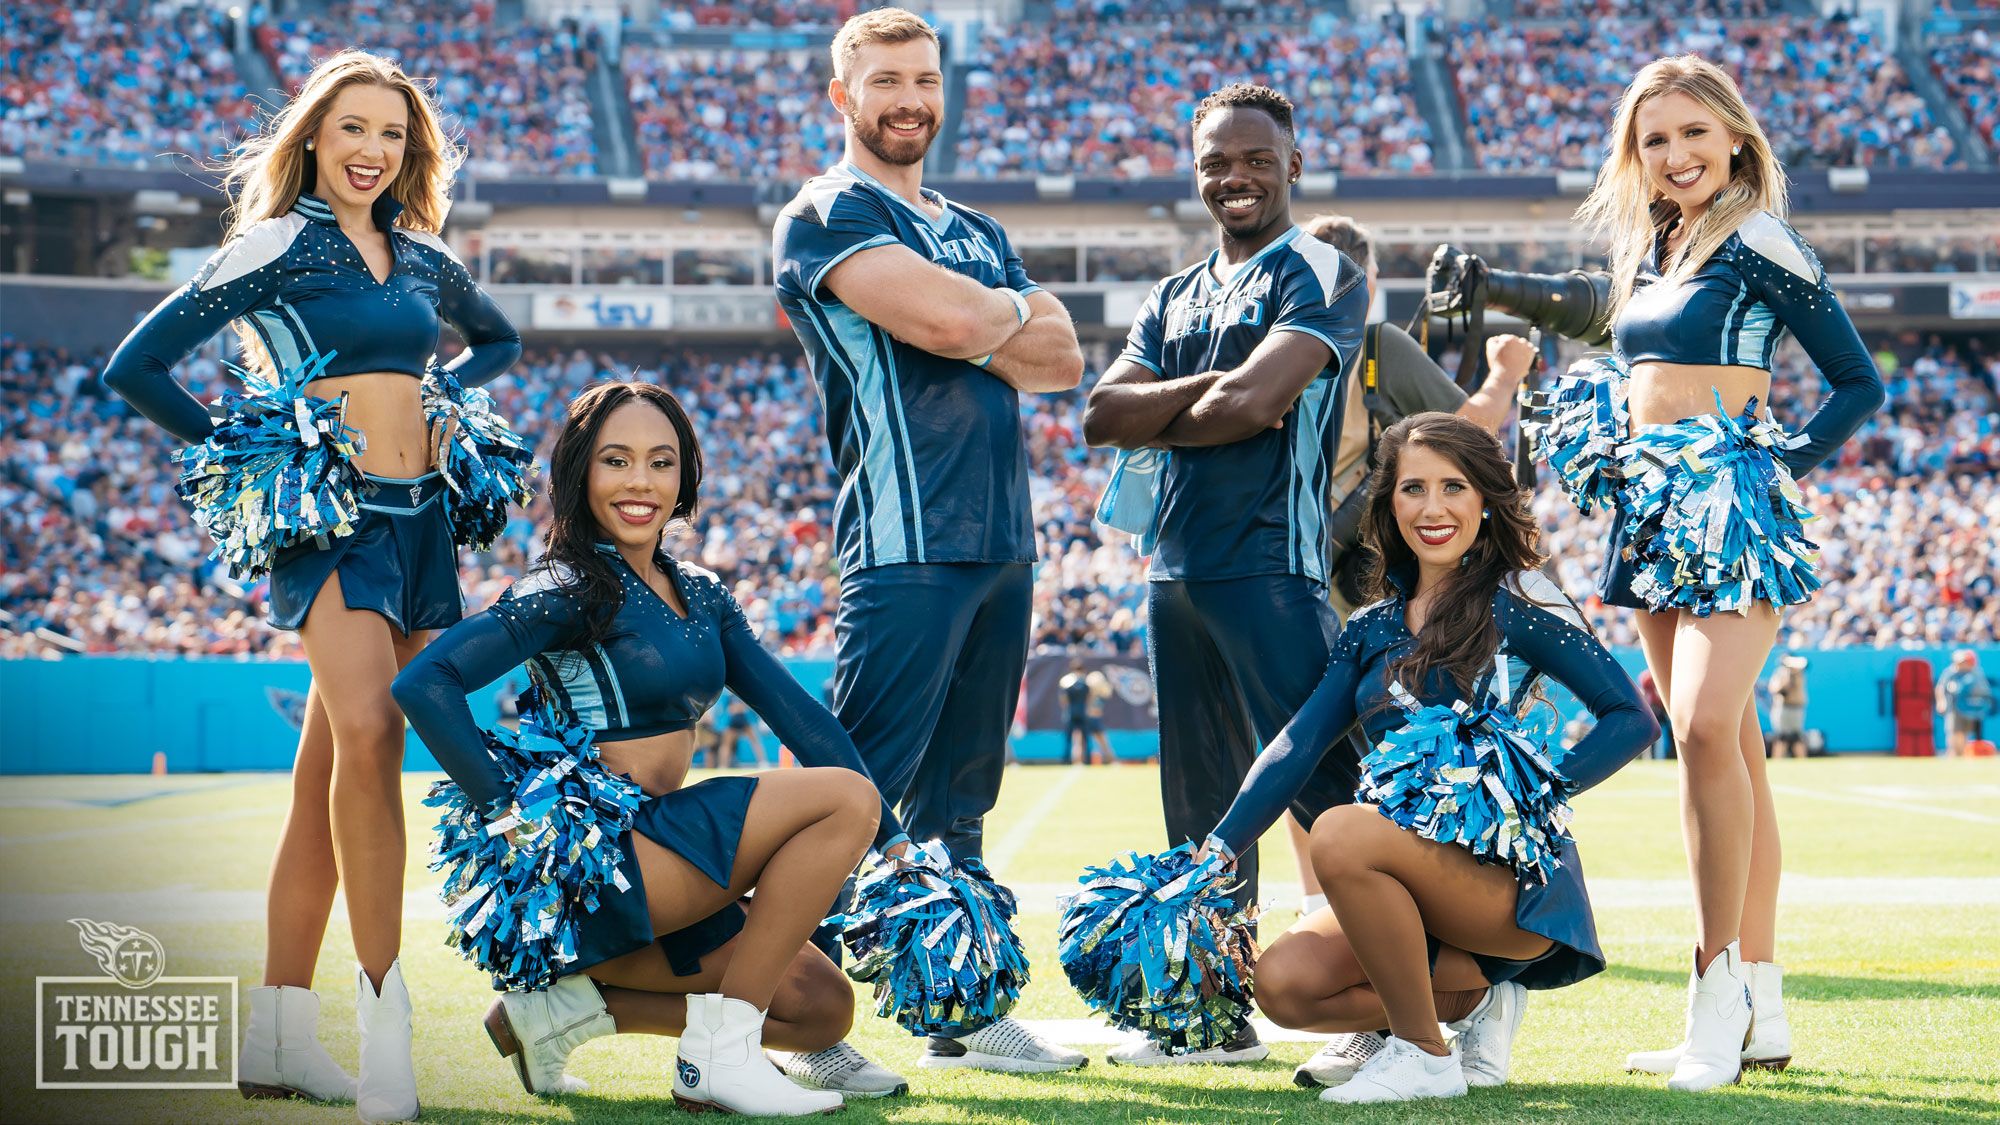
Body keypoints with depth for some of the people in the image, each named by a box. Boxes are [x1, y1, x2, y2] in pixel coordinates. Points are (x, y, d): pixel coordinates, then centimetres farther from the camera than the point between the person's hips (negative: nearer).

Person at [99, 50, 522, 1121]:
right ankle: (385, 1020, -26)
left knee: (329, 772, 7)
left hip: (422, 517, 6)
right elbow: (136, 366, -5)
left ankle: (277, 1036, 10)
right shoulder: (276, 248, -2)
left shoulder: (423, 259, 14)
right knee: (366, 736, -25)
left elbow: (499, 338, 35)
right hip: (329, 514, -6)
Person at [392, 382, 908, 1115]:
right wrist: (507, 809, -21)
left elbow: (798, 715, 11)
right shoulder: (569, 590, -10)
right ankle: (719, 1055, -15)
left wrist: (893, 843, 5)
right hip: (592, 860, -8)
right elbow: (422, 684, -21)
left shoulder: (699, 596, 13)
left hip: (663, 862, 8)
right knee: (845, 799, -17)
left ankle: (571, 1005, 4)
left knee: (823, 1010, 5)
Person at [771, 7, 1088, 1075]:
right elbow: (942, 319, -18)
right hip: (907, 542, -8)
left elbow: (1062, 358, 10)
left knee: (957, 799, 12)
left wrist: (970, 331, -6)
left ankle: (965, 1014, 17)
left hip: (1003, 542, 8)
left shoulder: (976, 231, 22)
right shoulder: (826, 215, -3)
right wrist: (1012, 313, 2)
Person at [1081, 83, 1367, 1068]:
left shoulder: (1321, 278, -2)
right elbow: (1102, 417, 8)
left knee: (1322, 785, -12)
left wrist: (1163, 421, 2)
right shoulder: (1175, 299, 20)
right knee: (1202, 803, 11)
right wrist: (1208, 387, -7)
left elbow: (1256, 403, -16)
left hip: (1271, 565, -8)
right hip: (1177, 571, 8)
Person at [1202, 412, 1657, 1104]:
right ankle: (1476, 996, 7)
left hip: (1511, 870, -6)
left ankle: (1425, 1054, -16)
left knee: (1341, 833, -32)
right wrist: (1218, 851, -6)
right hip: (1415, 861, 6)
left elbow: (1631, 719, -5)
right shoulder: (1372, 631, 14)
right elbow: (1299, 746, 7)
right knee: (1283, 983, -17)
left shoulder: (1517, 605, -2)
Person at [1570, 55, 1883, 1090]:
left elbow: (1859, 382, -3)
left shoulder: (1757, 243, -5)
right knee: (1723, 748, 7)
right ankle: (1759, 1012, 9)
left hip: (1731, 502, -8)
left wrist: (1783, 462, -9)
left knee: (1707, 727, -22)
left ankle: (1719, 991, -19)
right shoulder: (1646, 250, 16)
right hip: (1657, 505, 8)